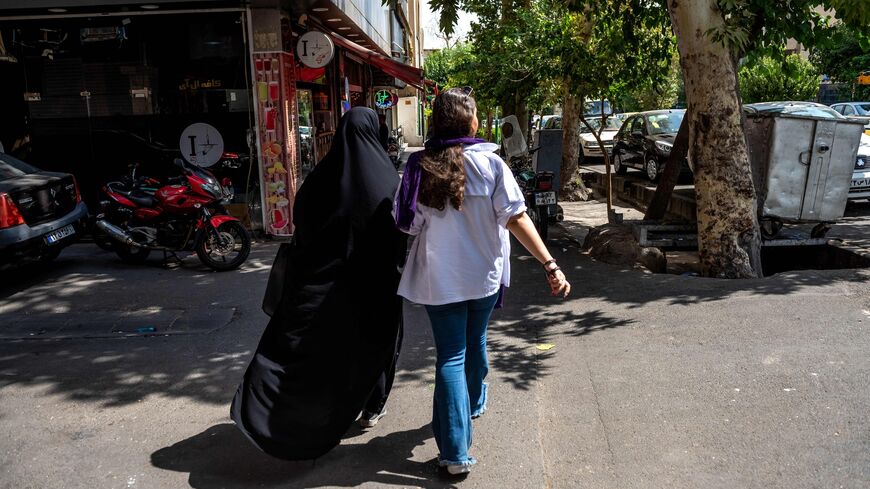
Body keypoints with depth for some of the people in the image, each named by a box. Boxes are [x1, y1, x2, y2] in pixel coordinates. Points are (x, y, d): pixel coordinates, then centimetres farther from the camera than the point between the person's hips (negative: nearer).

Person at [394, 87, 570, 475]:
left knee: (450, 355, 4)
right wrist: (550, 264, -16)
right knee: (475, 341, 24)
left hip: (439, 277, -1)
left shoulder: (420, 166, -7)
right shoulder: (489, 163, -11)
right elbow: (516, 218, -17)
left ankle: (456, 452, 1)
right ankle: (474, 404, 50)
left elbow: (407, 224, -1)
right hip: (484, 273, 1)